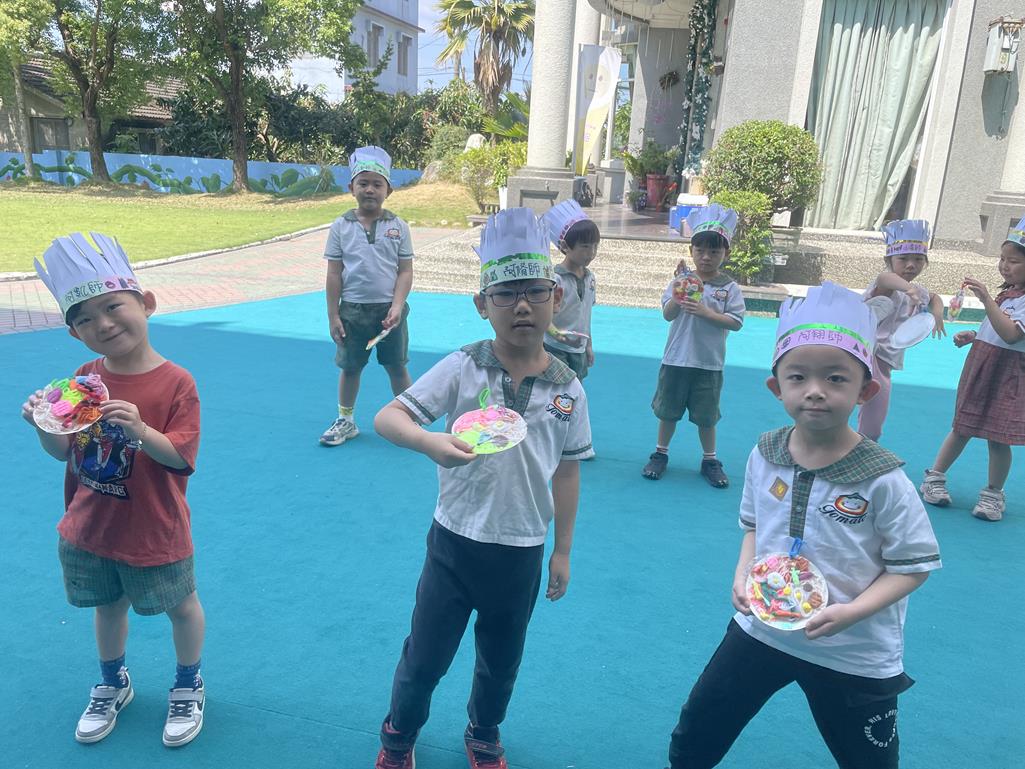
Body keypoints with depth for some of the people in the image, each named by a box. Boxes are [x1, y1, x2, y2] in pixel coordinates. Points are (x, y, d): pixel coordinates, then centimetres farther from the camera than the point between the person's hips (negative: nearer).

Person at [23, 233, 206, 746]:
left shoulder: (175, 383, -20)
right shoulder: (84, 380, -4)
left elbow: (180, 457, -23)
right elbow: (62, 452, 2)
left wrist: (140, 432, -40)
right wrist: (44, 425, -18)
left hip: (153, 532, -4)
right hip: (88, 531, 5)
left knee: (180, 607, 17)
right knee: (108, 607, 25)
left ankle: (188, 686, 42)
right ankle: (113, 685, 50)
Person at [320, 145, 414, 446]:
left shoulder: (398, 227, -1)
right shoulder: (341, 227, -1)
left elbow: (405, 271, -1)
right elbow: (334, 274, 0)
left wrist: (396, 307, -14)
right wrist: (333, 316, -3)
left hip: (389, 309, 0)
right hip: (352, 309, 1)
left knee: (397, 367, 9)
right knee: (350, 367, 11)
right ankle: (345, 421, 29)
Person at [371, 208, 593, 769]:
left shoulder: (567, 389, -6)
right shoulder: (462, 369, -14)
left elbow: (567, 471, 3)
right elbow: (387, 417, -17)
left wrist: (562, 551, 8)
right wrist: (432, 442, -38)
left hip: (522, 553, 2)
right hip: (455, 541, -2)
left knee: (501, 662, 23)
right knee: (424, 657, 14)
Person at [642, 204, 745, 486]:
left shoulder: (729, 287, -4)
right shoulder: (682, 280, -3)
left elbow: (736, 322, -11)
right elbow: (667, 314, -11)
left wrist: (706, 312, -21)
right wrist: (677, 295, -29)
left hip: (709, 362, -1)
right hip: (676, 359, 1)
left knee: (706, 415, 12)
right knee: (668, 410, 14)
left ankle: (710, 460, 28)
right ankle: (660, 454, 30)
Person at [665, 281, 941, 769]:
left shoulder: (882, 480, -19)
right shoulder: (764, 456, -7)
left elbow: (914, 564, -12)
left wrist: (852, 610, -25)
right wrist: (743, 577, -8)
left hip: (854, 654, -3)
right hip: (761, 628, 4)